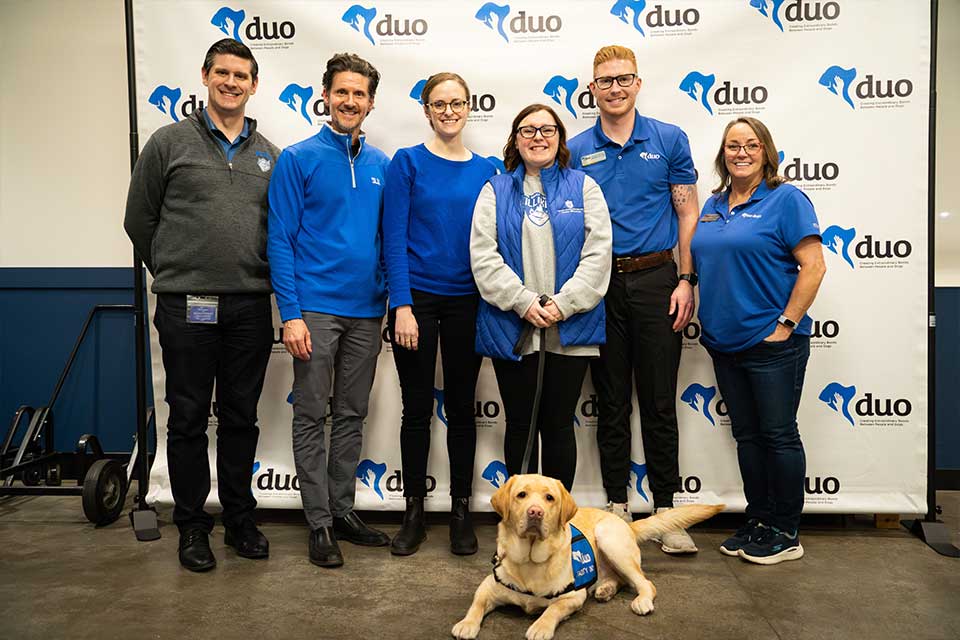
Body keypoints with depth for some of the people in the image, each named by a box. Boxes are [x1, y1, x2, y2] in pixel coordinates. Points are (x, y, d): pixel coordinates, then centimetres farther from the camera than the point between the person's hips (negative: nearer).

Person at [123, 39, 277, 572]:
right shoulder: (170, 142, 2)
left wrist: (258, 276, 10)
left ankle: (239, 519, 25)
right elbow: (139, 219, 6)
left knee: (241, 418, 11)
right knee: (188, 419, 6)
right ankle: (192, 525, 20)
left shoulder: (268, 154, 10)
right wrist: (174, 273, 10)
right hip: (187, 307, -2)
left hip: (250, 307, 3)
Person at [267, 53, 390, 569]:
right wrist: (291, 314, -14)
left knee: (352, 415, 12)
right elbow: (280, 240, -7)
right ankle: (319, 522, 14)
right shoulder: (298, 159, -3)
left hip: (366, 310, 4)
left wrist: (392, 297, 6)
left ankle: (343, 510, 26)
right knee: (311, 416, 3)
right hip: (315, 308, -4)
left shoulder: (380, 165, 9)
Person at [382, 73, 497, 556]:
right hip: (417, 296, -2)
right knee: (417, 408, 6)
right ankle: (414, 512, 21)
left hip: (467, 302, 3)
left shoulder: (486, 170, 7)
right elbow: (394, 238, -6)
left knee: (461, 407, 10)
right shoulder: (407, 163, -1)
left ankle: (460, 511, 23)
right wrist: (402, 305, -14)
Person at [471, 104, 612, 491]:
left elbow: (598, 253, -2)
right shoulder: (495, 190, 8)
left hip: (570, 330, 0)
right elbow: (483, 256, -3)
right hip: (512, 330, 1)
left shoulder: (583, 187, 8)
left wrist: (563, 304, -13)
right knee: (520, 425, 9)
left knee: (559, 425, 7)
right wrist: (524, 302, -13)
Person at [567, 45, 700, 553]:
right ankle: (616, 504, 21)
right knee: (611, 401, 9)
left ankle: (666, 509, 15)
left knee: (659, 401, 3)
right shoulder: (576, 151, 6)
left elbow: (687, 214, 3)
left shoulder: (669, 139, 4)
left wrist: (685, 280, -5)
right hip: (599, 285, 1)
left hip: (655, 280, -1)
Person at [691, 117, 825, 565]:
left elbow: (813, 266, -12)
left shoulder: (786, 199, -7)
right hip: (724, 343, 7)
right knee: (746, 435, 14)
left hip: (772, 344, -6)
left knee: (778, 434, 2)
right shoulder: (713, 206, 13)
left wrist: (786, 324, -16)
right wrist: (701, 309, 10)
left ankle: (785, 533, 16)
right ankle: (757, 522, 26)